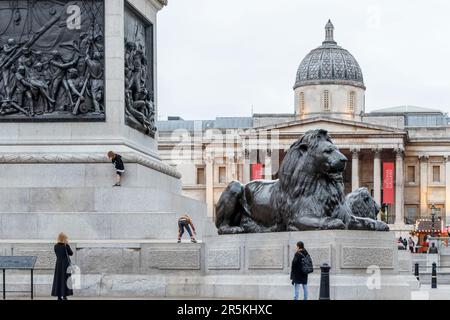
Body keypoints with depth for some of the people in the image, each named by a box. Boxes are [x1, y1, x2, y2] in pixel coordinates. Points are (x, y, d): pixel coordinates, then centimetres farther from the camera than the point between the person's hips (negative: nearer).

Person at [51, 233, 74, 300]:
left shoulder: (56, 246, -3)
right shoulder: (66, 246, -13)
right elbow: (71, 254, 0)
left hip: (58, 264, 3)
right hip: (66, 264, -3)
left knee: (58, 279, 10)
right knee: (65, 279, 5)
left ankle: (59, 296, 11)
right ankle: (64, 295, 4)